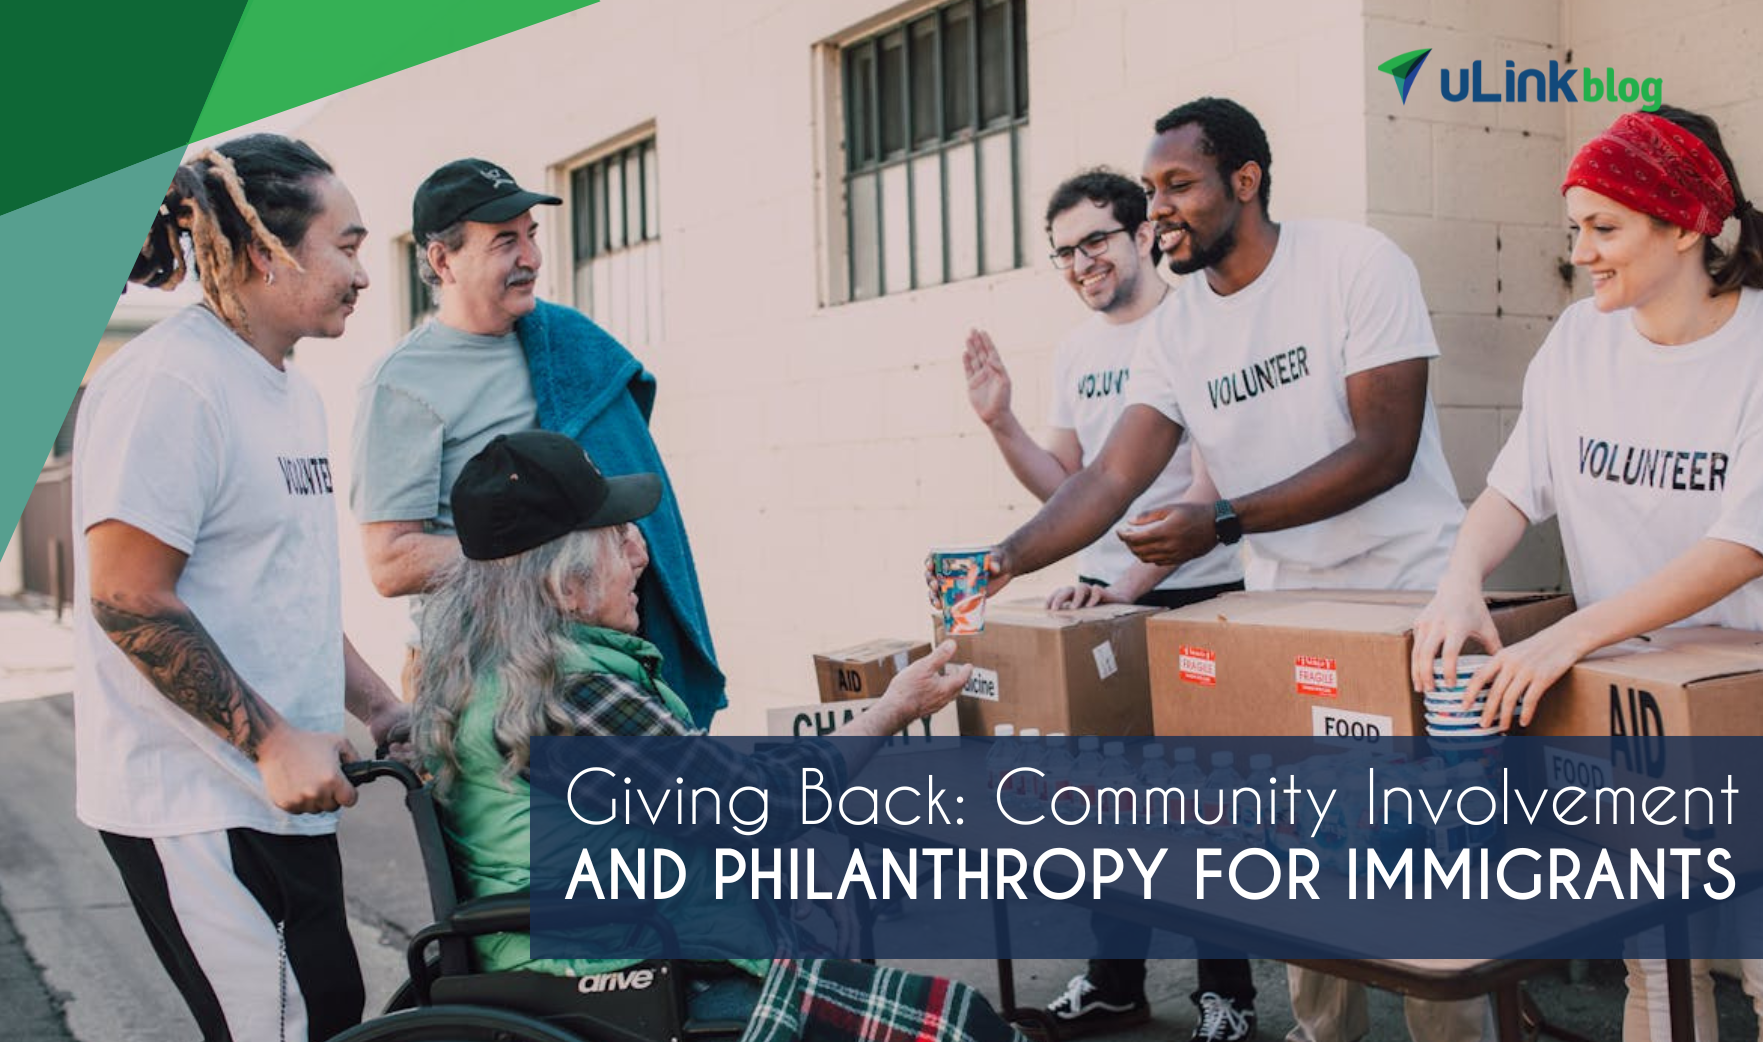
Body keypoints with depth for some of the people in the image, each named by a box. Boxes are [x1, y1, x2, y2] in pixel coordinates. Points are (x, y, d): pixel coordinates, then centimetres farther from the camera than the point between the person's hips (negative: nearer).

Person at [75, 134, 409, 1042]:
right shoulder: (170, 382, -15)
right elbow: (128, 600, -20)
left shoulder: (296, 395, 15)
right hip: (198, 805, -9)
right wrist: (273, 740, -19)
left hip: (279, 794, 9)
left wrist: (379, 709, 14)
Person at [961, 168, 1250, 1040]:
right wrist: (1000, 423, -3)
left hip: (1197, 594, -6)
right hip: (1101, 594, 6)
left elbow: (1213, 483, -17)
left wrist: (1133, 581, -24)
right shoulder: (1075, 350, 11)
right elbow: (1067, 488, 12)